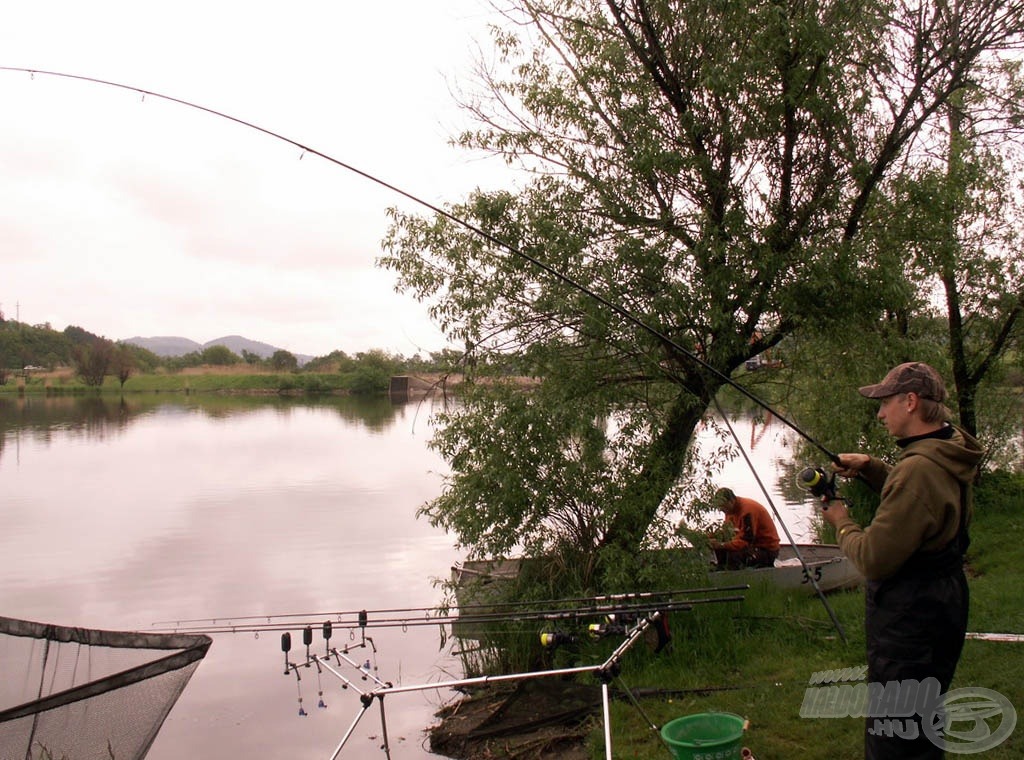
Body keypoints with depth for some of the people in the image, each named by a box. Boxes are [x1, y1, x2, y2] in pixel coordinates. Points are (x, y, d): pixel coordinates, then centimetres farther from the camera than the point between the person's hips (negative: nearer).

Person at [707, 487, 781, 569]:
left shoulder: (747, 510, -26)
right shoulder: (731, 509, 3)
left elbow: (745, 541, -29)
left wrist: (721, 545, -32)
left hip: (767, 550, -9)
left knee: (734, 555, -34)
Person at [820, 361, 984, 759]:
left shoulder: (919, 469, -28)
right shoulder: (950, 456, 4)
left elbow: (873, 559, -25)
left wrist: (841, 523, -6)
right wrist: (871, 468, 9)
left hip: (910, 620, -10)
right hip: (942, 604, 10)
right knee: (921, 727, 25)